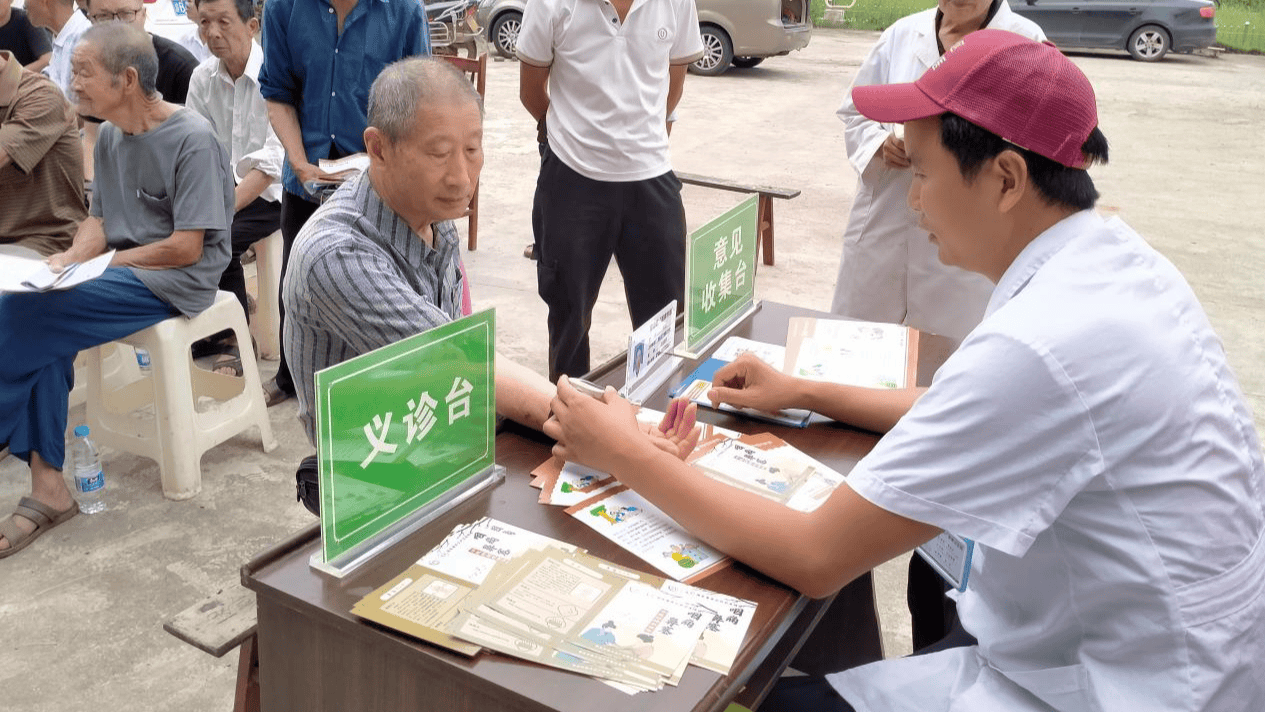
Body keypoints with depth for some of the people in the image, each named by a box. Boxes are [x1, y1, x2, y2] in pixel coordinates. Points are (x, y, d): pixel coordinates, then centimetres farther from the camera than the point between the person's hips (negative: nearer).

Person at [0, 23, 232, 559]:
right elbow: (99, 219, 16)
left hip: (178, 280, -7)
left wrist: (105, 260, -9)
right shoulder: (110, 137, 10)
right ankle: (48, 487, -14)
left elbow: (186, 248, -16)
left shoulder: (192, 140, -14)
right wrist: (72, 257, -6)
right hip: (123, 270, 7)